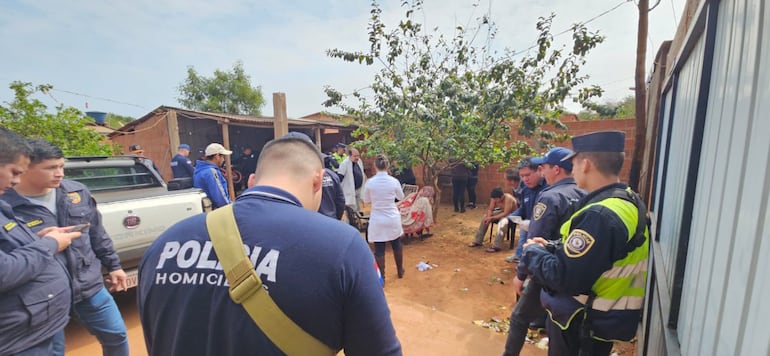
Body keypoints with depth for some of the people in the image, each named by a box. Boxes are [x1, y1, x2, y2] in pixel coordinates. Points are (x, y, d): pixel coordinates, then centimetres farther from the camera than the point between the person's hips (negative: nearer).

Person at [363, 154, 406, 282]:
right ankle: (400, 270, 40)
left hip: (377, 220, -1)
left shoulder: (370, 182, -11)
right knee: (396, 245, 21)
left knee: (379, 249, 9)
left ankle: (381, 277, 18)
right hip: (392, 218, 2)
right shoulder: (394, 181, -10)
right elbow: (401, 197, 7)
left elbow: (366, 200, 3)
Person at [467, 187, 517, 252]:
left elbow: (506, 214, -36)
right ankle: (478, 241, -1)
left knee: (503, 221, -37)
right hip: (502, 212, 7)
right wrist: (489, 217, -28)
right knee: (485, 217, -6)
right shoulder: (495, 198, -15)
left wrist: (492, 218, -34)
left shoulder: (508, 198, -34)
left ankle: (497, 246, -34)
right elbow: (490, 209, -7)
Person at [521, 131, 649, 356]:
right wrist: (552, 248, 3)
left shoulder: (599, 215, -31)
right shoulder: (629, 202, 2)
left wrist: (534, 252, -14)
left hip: (584, 323, -9)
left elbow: (564, 278, -30)